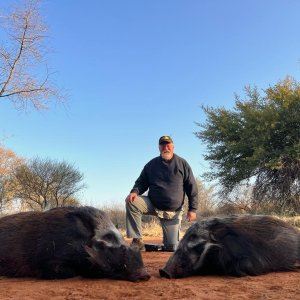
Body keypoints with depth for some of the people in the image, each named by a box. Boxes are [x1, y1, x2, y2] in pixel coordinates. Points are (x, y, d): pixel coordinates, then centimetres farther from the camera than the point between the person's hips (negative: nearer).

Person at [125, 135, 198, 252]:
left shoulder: (182, 164, 1)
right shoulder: (151, 164, 4)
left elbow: (192, 188, 2)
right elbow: (141, 182, 9)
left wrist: (192, 209, -5)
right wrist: (135, 191, -15)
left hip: (173, 212, -1)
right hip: (152, 204, 1)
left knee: (172, 247, -5)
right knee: (132, 202, -27)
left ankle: (167, 242, 35)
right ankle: (137, 241, -19)